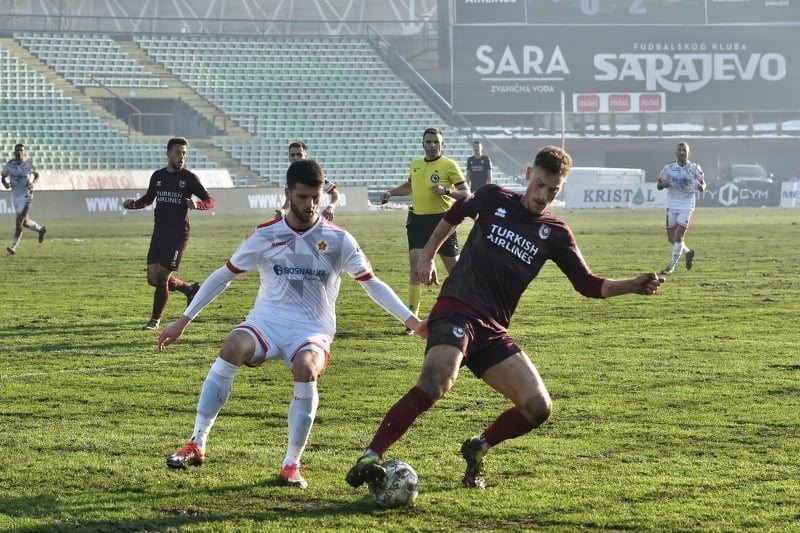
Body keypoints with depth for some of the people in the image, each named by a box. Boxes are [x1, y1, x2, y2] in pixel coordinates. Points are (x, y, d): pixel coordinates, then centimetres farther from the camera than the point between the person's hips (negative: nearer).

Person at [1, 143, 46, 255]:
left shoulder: (29, 164, -11)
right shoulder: (9, 165, -4)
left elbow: (37, 175, 7)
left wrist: (34, 183, -14)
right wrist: (5, 183, -15)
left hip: (26, 196, -4)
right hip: (15, 197, 5)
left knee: (19, 222, -13)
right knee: (25, 222, 15)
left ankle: (13, 246, -6)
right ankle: (40, 229, 45)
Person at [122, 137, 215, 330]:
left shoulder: (189, 178, -4)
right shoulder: (157, 176, 9)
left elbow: (210, 201, -2)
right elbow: (148, 199, 23)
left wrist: (197, 204, -24)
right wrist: (133, 204, 3)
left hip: (178, 235, -5)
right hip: (159, 233, 5)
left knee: (161, 278, -8)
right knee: (153, 279, 3)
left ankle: (156, 319, 10)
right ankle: (189, 289, 28)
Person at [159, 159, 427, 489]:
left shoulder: (338, 239, -1)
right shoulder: (265, 236, 0)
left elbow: (372, 284, 6)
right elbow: (223, 276, 7)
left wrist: (411, 320, -3)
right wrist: (183, 321, 5)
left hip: (312, 330, -1)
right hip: (267, 322, 1)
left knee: (306, 367, -36)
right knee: (233, 347, -33)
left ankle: (292, 465, -22)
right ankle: (196, 446, -26)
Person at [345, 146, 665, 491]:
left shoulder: (555, 235, 10)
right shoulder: (493, 199, 6)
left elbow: (588, 285, 9)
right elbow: (455, 214, 25)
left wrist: (634, 285, -4)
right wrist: (427, 255, 24)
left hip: (493, 331, 4)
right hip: (456, 311, -4)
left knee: (538, 408, -5)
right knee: (435, 384, -31)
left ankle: (478, 450, 21)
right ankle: (370, 459, -31)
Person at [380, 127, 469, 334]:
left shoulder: (449, 165, -4)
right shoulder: (415, 164, 12)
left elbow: (465, 193, -7)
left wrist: (446, 190, -23)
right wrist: (391, 192, 19)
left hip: (441, 220, -4)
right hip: (418, 219, 4)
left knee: (454, 268, 1)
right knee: (415, 266, -7)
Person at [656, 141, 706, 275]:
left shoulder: (694, 168, -2)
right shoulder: (669, 168, 0)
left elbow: (703, 185, 7)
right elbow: (658, 185, 6)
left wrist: (700, 186, -17)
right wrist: (663, 185, -18)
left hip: (687, 205, -3)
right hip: (672, 205, 3)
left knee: (679, 236, -11)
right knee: (671, 238, 5)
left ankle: (671, 266, -2)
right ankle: (688, 252, 34)